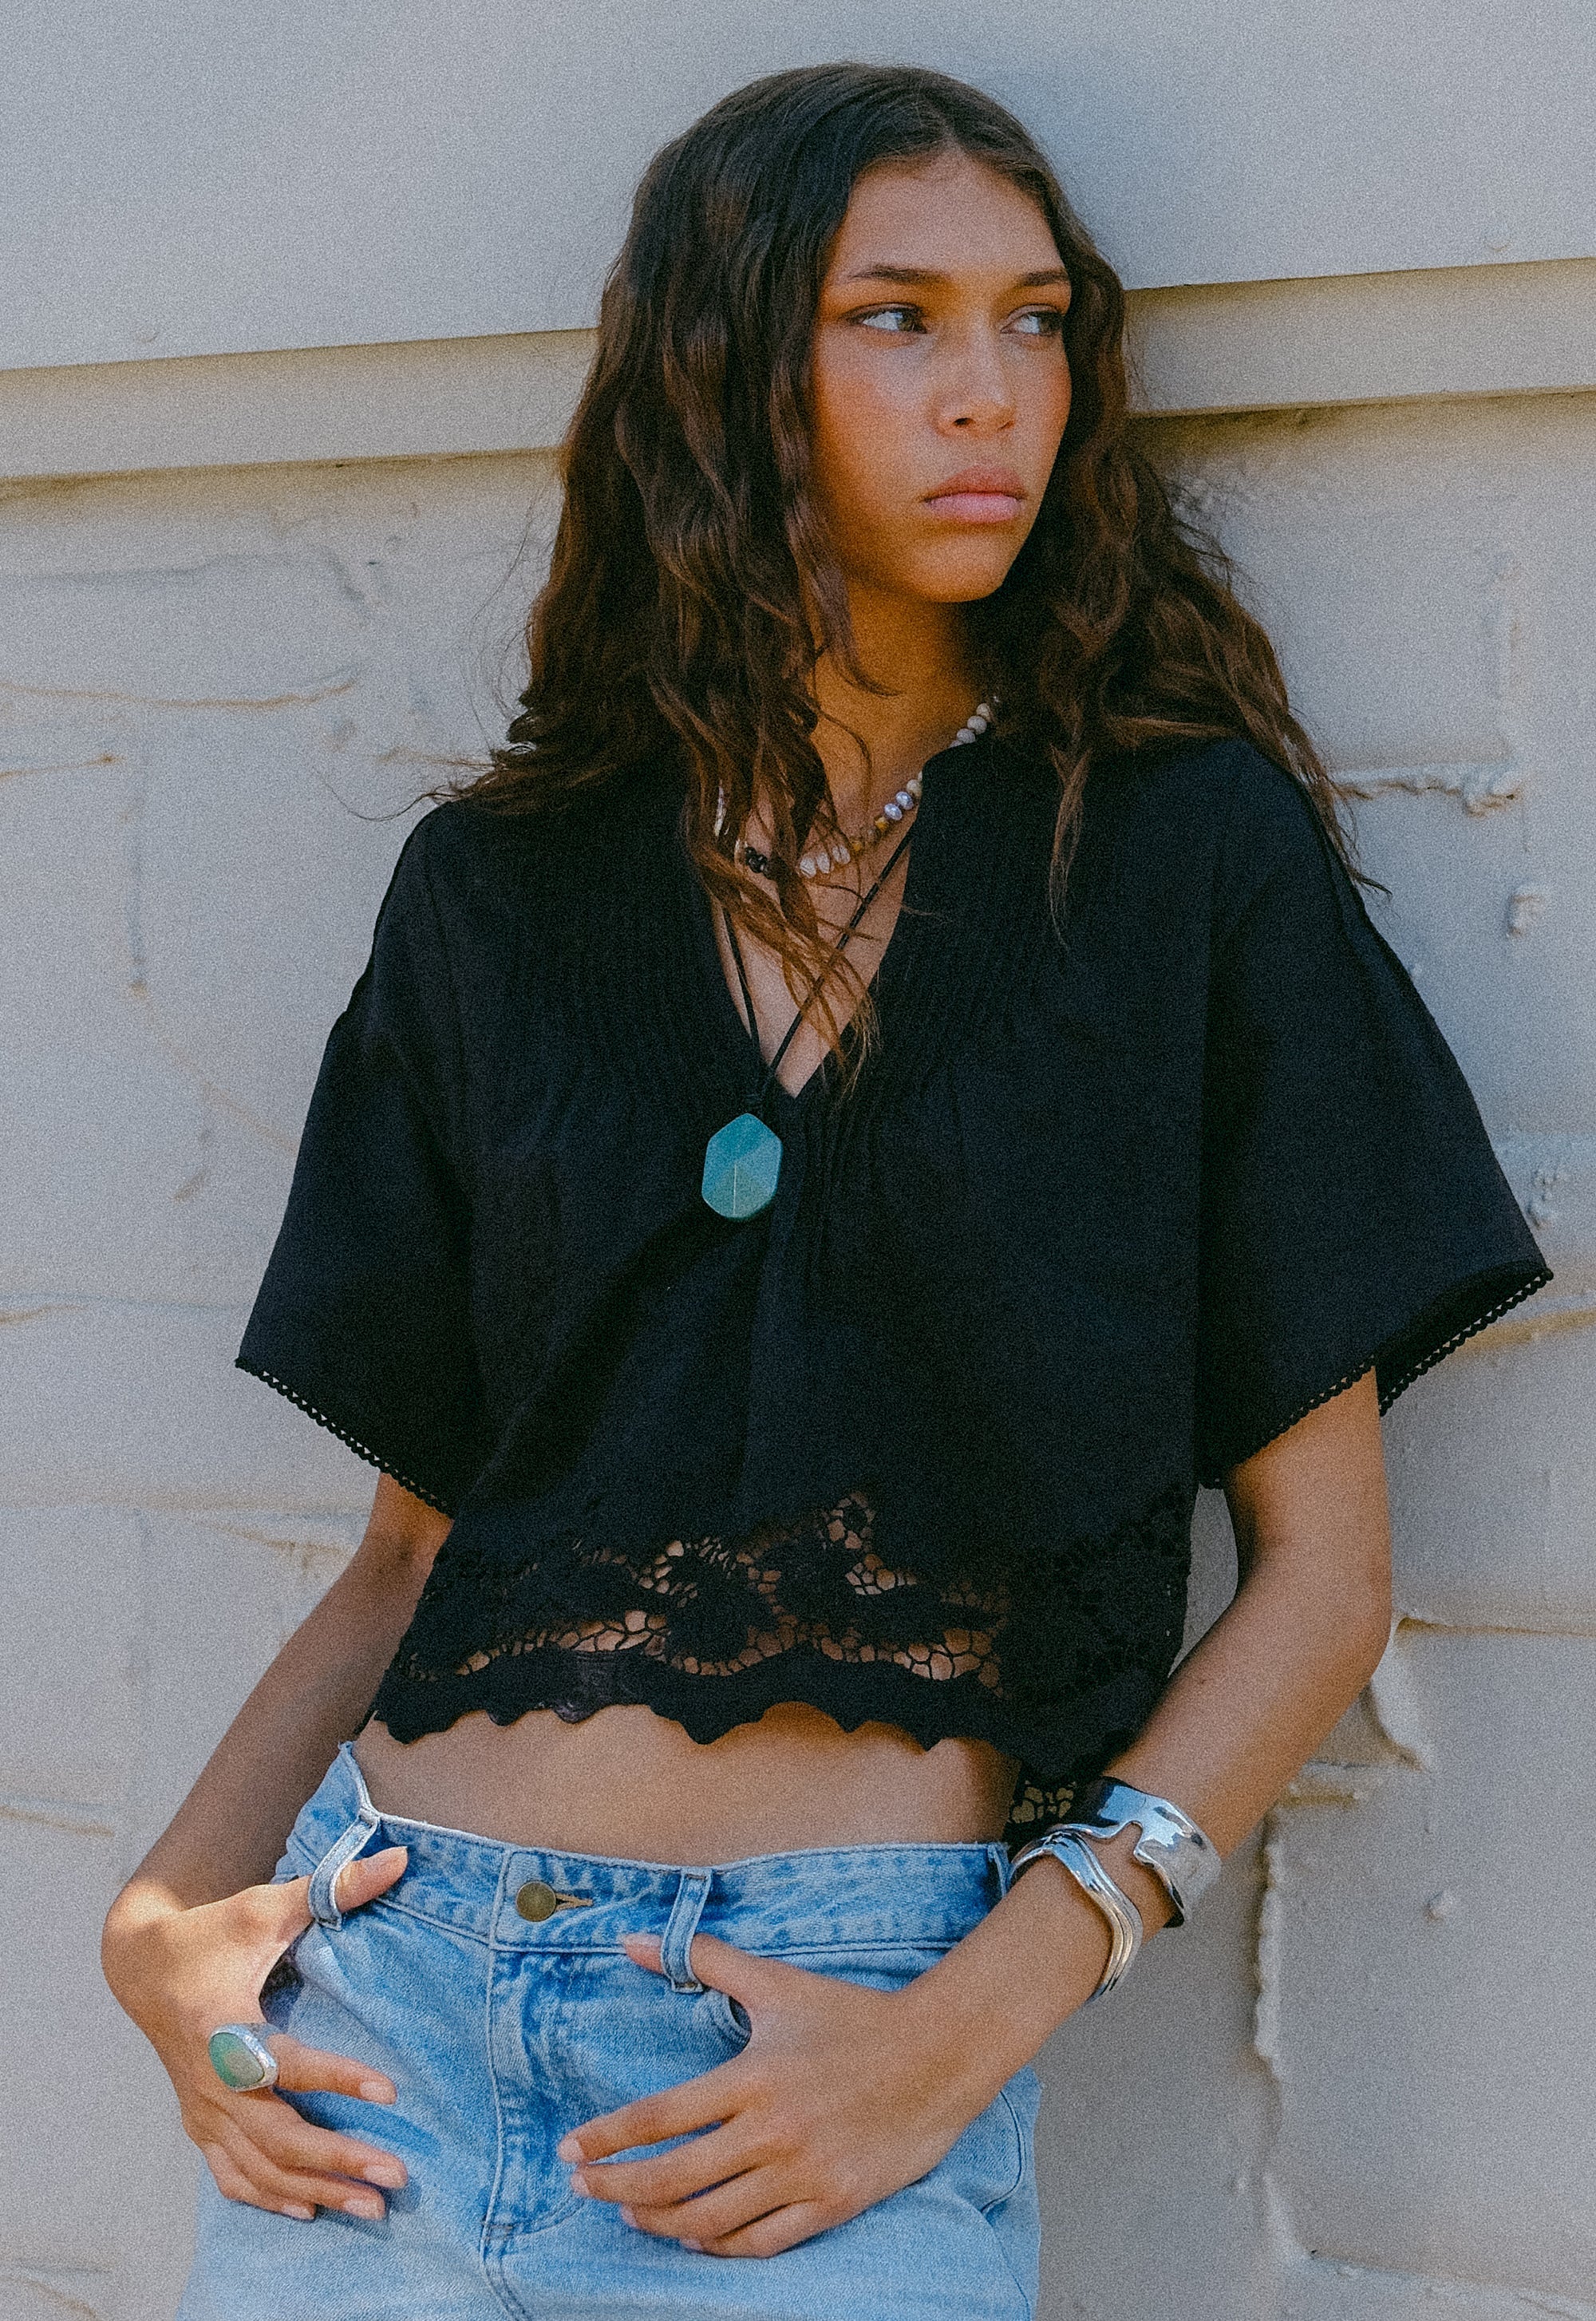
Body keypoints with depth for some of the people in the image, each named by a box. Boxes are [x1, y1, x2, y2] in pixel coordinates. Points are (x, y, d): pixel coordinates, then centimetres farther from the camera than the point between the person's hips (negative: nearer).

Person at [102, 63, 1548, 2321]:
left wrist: (970, 2028, -12)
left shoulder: (1192, 846, 1)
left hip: (859, 2020, -2)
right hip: (393, 1988, 3)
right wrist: (166, 1914, -3)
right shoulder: (498, 889, 8)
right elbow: (422, 1539, 13)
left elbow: (1321, 1568, -1)